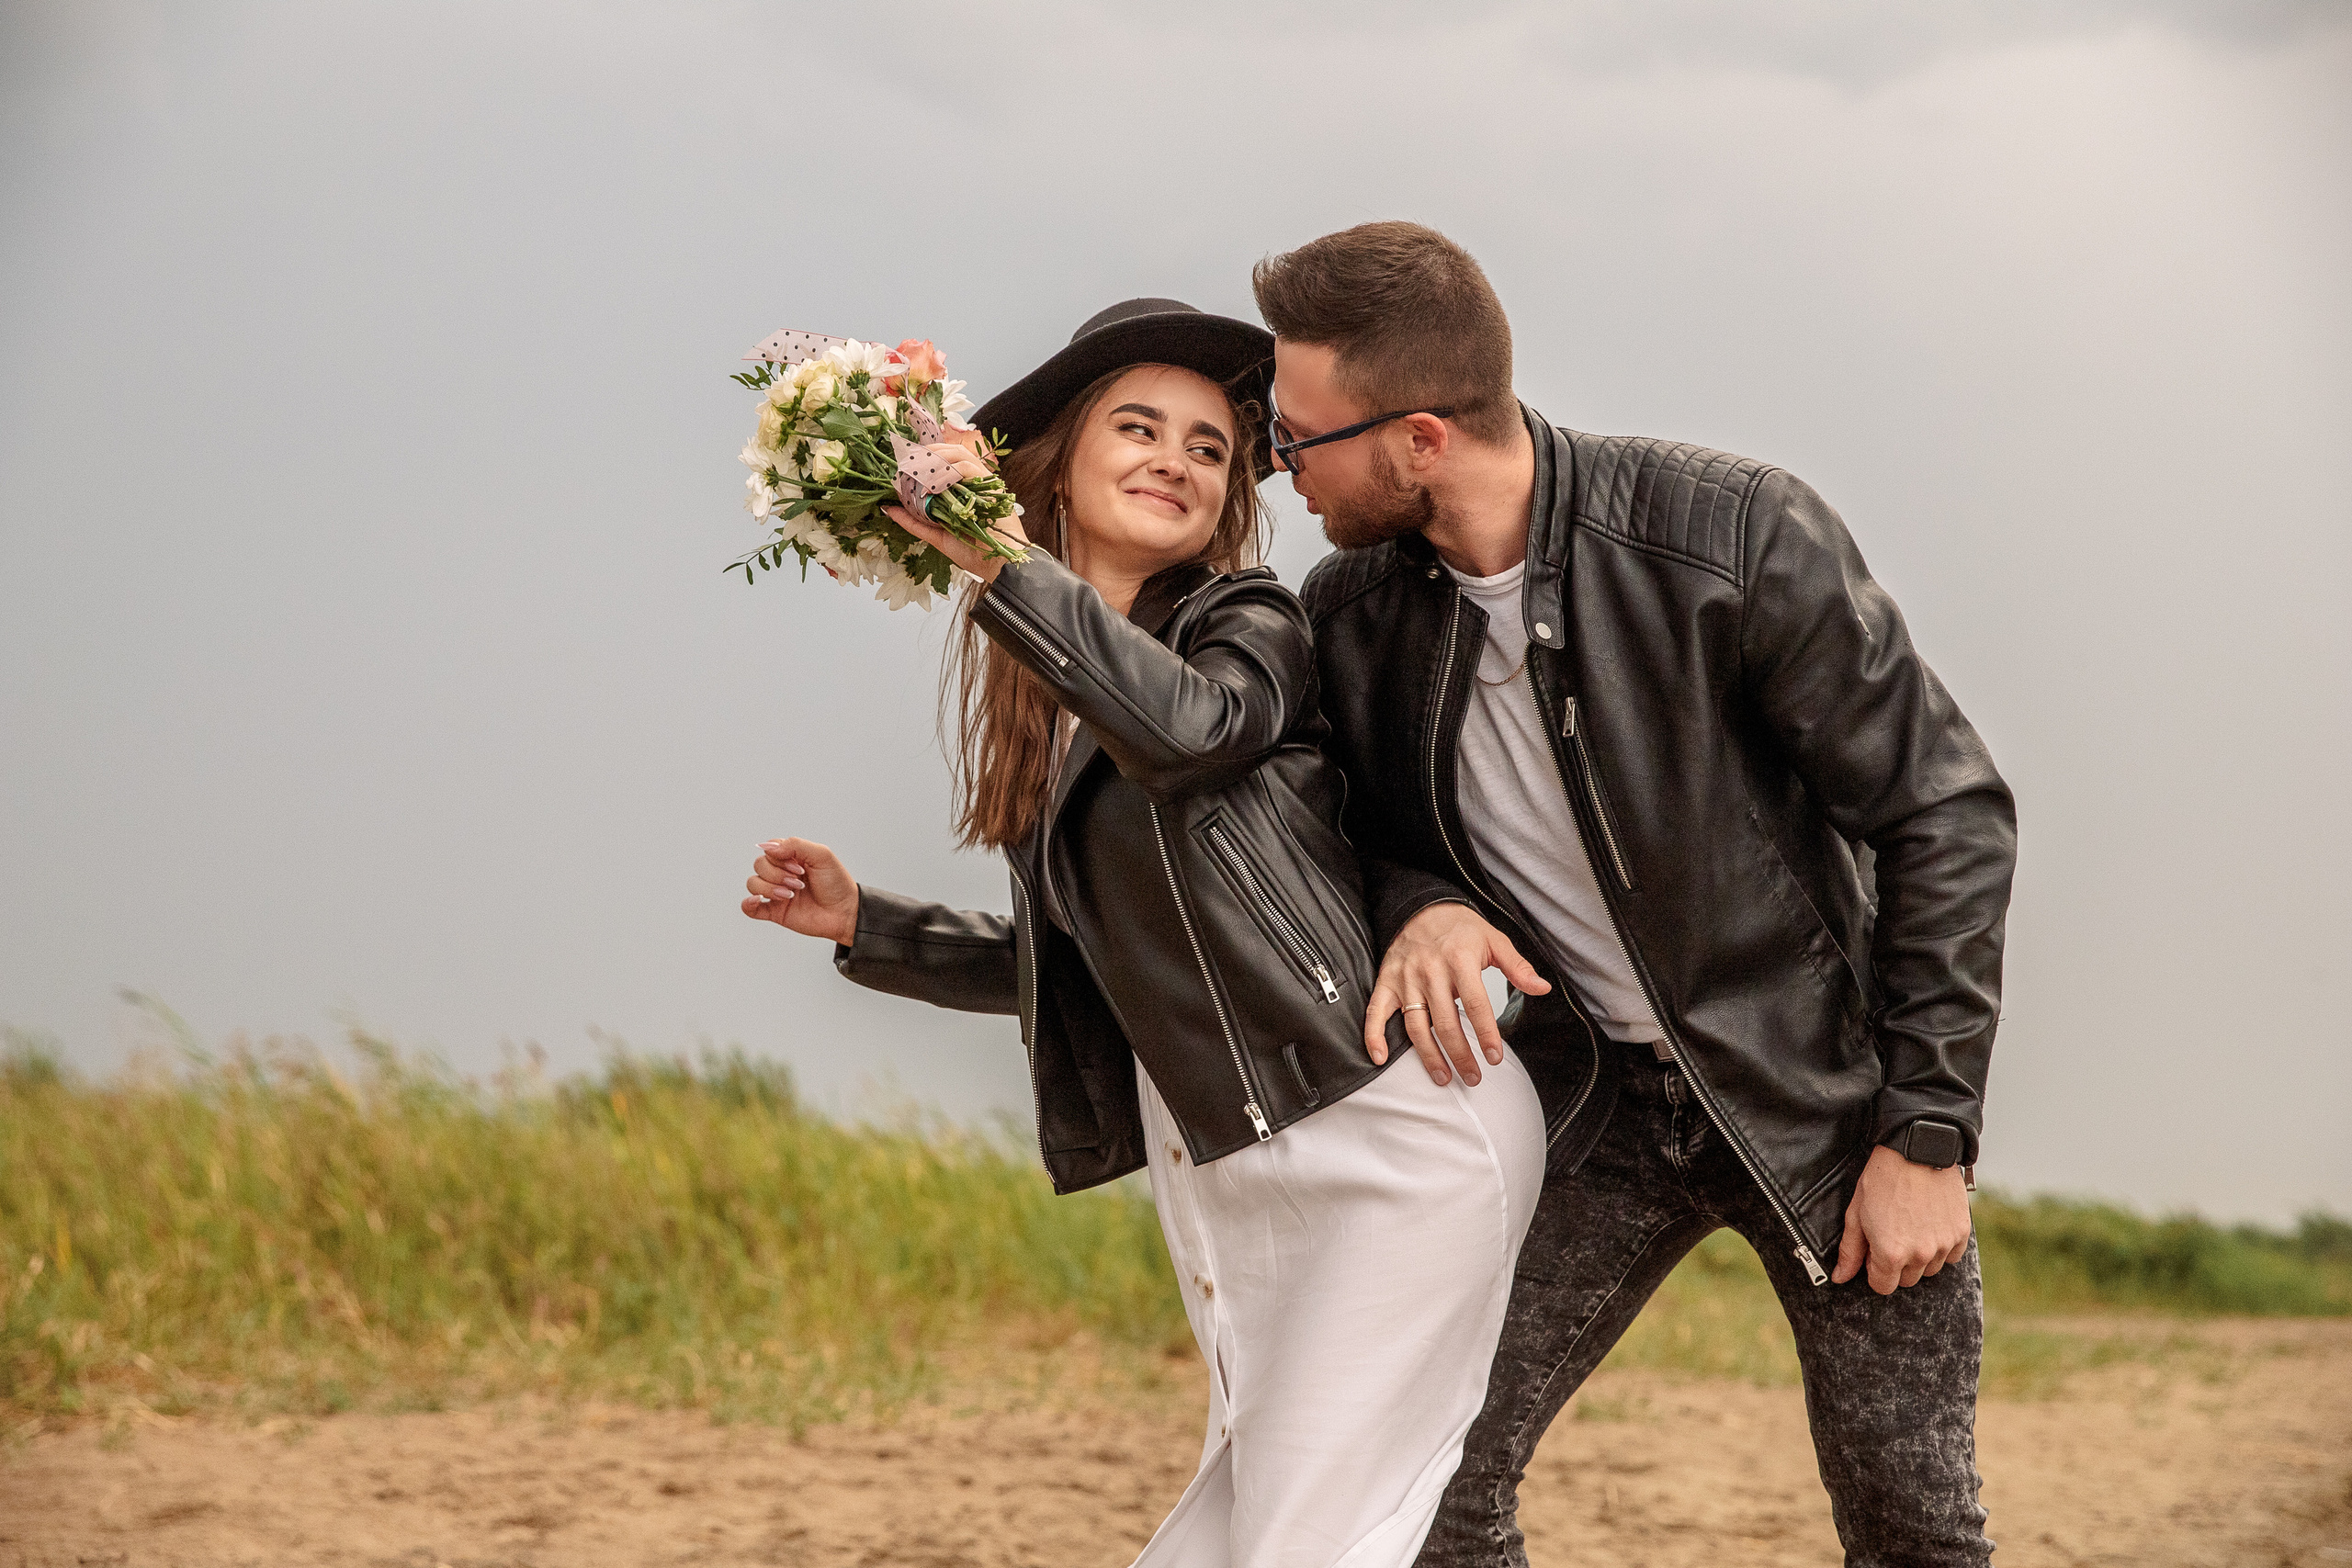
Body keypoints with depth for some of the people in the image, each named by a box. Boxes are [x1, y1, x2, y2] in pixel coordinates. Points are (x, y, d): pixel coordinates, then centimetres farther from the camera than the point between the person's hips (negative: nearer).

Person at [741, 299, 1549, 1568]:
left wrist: (999, 565, -30)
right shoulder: (1048, 711, 16)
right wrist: (864, 924, 20)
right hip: (1224, 1165, 7)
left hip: (1390, 1123, -7)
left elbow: (1193, 721, -27)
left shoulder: (1253, 623, -2)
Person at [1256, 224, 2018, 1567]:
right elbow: (1379, 830, 10)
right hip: (1595, 1093, 4)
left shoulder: (1742, 539, -22)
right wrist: (1419, 908, -16)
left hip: (1819, 1091, -4)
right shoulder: (1353, 610, -7)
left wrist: (1929, 1133, -15)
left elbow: (1945, 817, -14)